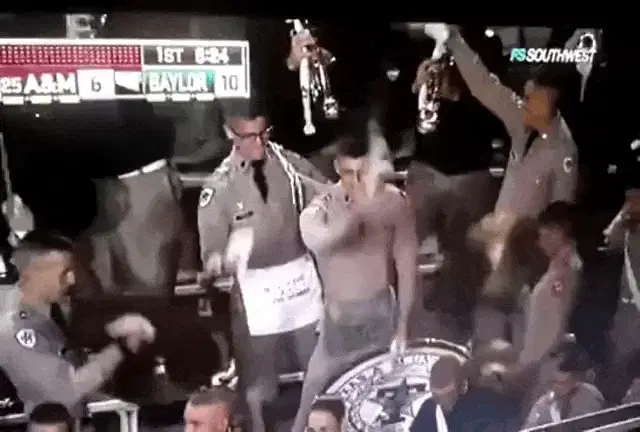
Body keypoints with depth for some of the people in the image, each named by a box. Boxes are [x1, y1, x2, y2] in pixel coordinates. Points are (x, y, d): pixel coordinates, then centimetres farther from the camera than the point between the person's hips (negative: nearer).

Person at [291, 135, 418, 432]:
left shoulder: (394, 202, -10)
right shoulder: (321, 206, -12)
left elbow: (406, 265, -4)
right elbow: (318, 241, -37)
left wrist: (403, 323, -5)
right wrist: (361, 205, -47)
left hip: (381, 313, 0)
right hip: (339, 316, 0)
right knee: (316, 394, 10)